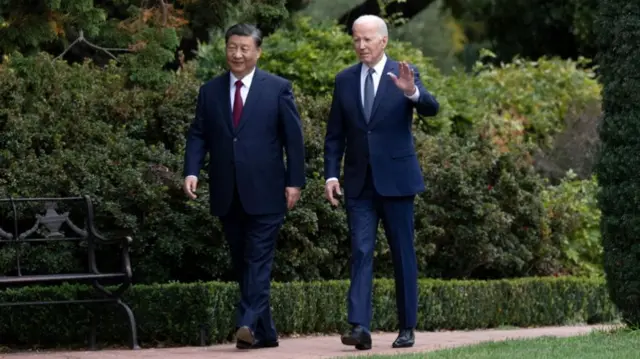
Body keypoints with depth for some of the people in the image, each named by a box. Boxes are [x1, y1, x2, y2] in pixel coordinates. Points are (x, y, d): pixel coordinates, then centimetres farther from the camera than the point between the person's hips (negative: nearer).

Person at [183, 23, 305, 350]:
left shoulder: (278, 89, 1)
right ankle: (264, 333, 13)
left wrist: (294, 181, -6)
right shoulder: (210, 91, 10)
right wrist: (192, 171, -8)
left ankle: (248, 324, -19)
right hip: (227, 194, 4)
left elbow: (293, 138, 0)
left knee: (258, 260, -11)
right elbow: (198, 136, 8)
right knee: (242, 264, 7)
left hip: (264, 192, -4)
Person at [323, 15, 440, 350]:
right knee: (361, 253, -8)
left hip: (396, 180, -2)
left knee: (403, 255, 5)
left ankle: (407, 328, 14)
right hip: (359, 183, 2)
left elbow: (431, 108, -19)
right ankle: (360, 327, -17)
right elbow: (335, 134, 9)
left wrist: (412, 92, -39)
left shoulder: (404, 74, -2)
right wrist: (331, 174, -1)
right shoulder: (345, 80, 7)